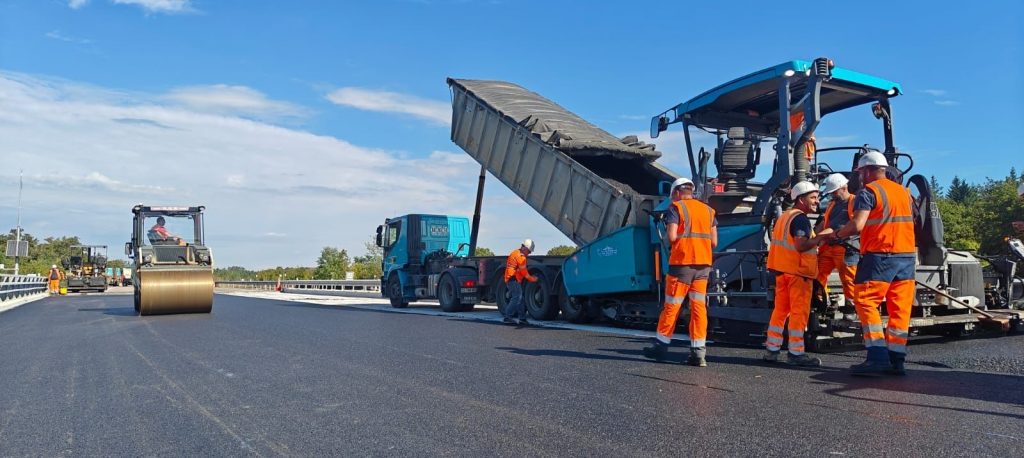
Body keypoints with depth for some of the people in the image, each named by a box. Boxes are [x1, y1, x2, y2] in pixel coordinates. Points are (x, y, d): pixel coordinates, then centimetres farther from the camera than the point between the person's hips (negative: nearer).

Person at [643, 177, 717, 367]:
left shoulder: (676, 208, -4)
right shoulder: (708, 210, 12)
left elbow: (672, 237, -15)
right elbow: (714, 242, 9)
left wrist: (672, 240, 7)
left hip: (682, 263, -5)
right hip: (703, 264, 5)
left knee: (672, 306, 4)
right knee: (699, 307, 4)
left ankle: (661, 345, 15)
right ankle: (698, 352, 3)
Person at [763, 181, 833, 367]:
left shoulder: (783, 216, 16)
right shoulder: (800, 218, -13)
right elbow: (801, 245, -24)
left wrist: (816, 241, 22)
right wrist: (821, 236, -15)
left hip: (782, 269, 9)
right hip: (798, 271, -9)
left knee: (781, 309, 12)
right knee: (799, 311, -4)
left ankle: (772, 349, 15)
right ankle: (795, 353, -3)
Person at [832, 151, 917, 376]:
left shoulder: (868, 191, -6)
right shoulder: (904, 191, 18)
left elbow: (857, 225, -17)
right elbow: (910, 223, 22)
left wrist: (836, 234, -1)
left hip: (880, 255, -7)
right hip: (907, 255, 7)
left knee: (866, 303, -2)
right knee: (900, 308, 7)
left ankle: (878, 357, -9)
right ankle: (896, 360, 8)